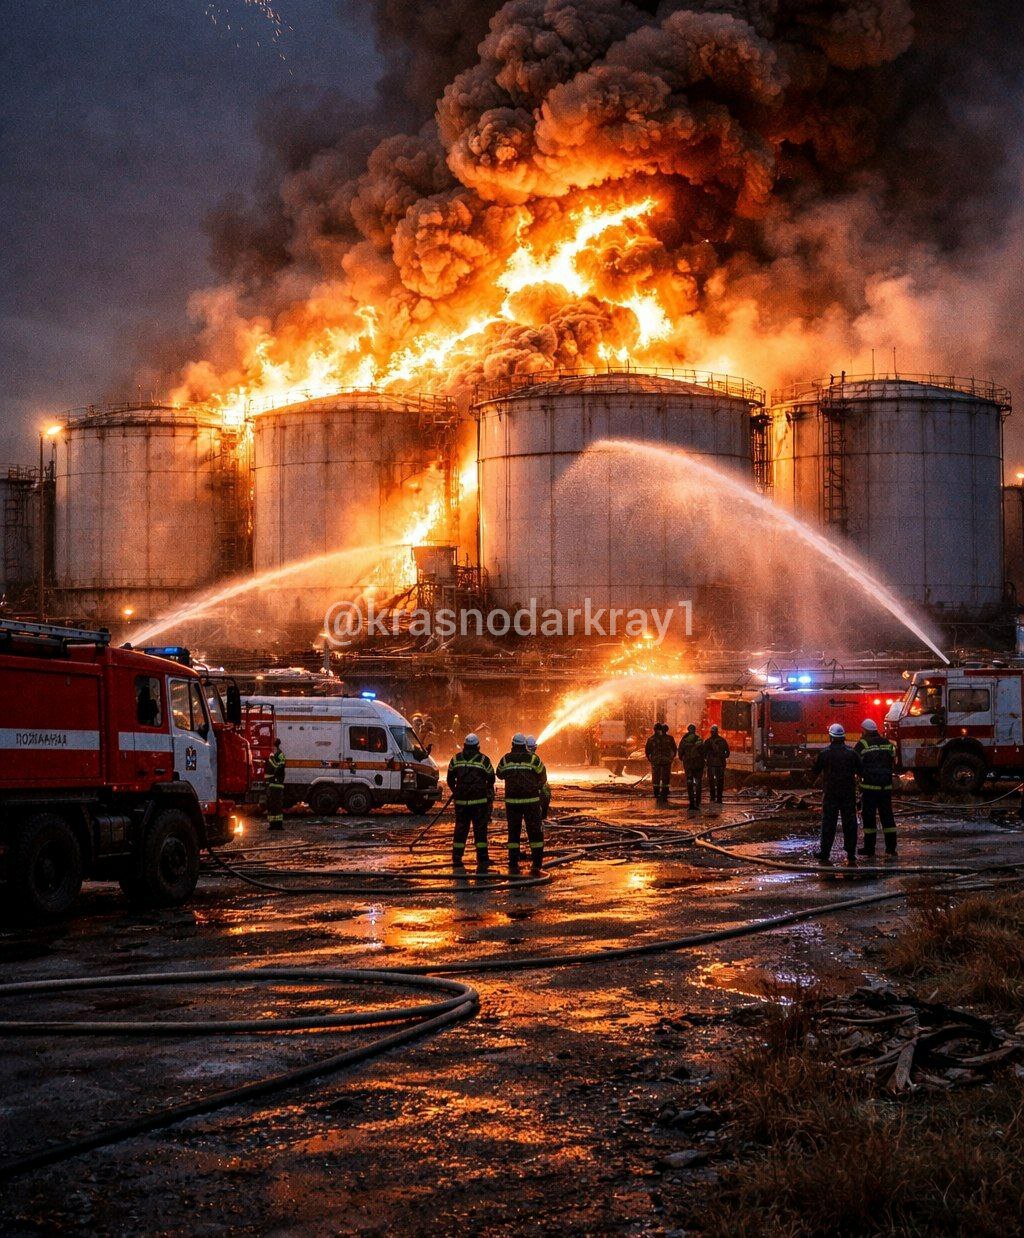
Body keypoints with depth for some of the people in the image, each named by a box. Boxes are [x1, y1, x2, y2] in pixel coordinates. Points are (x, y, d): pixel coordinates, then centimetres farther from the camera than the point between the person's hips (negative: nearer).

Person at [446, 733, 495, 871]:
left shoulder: (456, 759, 4)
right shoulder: (484, 760, -4)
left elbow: (450, 779, 12)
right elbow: (491, 779, 4)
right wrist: (487, 790, 25)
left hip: (461, 801, 2)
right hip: (480, 801, -2)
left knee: (460, 830, 11)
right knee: (480, 830, 2)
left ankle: (457, 861, 13)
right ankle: (482, 862, -1)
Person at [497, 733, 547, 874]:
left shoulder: (506, 759, -2)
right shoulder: (533, 759, -5)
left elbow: (499, 774, 14)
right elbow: (543, 777, 5)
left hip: (512, 800, 1)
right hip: (531, 800, -1)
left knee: (513, 832, 10)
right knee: (535, 832, 6)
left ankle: (513, 865, 5)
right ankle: (537, 865, 0)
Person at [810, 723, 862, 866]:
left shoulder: (824, 753, -5)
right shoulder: (851, 752, 0)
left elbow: (815, 772, 2)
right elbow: (861, 770, 5)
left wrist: (812, 781, 24)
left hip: (830, 793, -1)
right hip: (849, 793, 1)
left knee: (828, 823, 2)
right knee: (850, 824, 6)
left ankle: (824, 855, 0)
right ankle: (851, 856, 5)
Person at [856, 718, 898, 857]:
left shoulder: (862, 744, -7)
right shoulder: (887, 743, 9)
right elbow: (893, 763, 14)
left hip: (869, 785, -4)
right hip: (886, 785, 4)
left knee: (869, 816, 2)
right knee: (887, 815, 8)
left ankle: (869, 847, 4)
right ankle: (891, 847, 8)